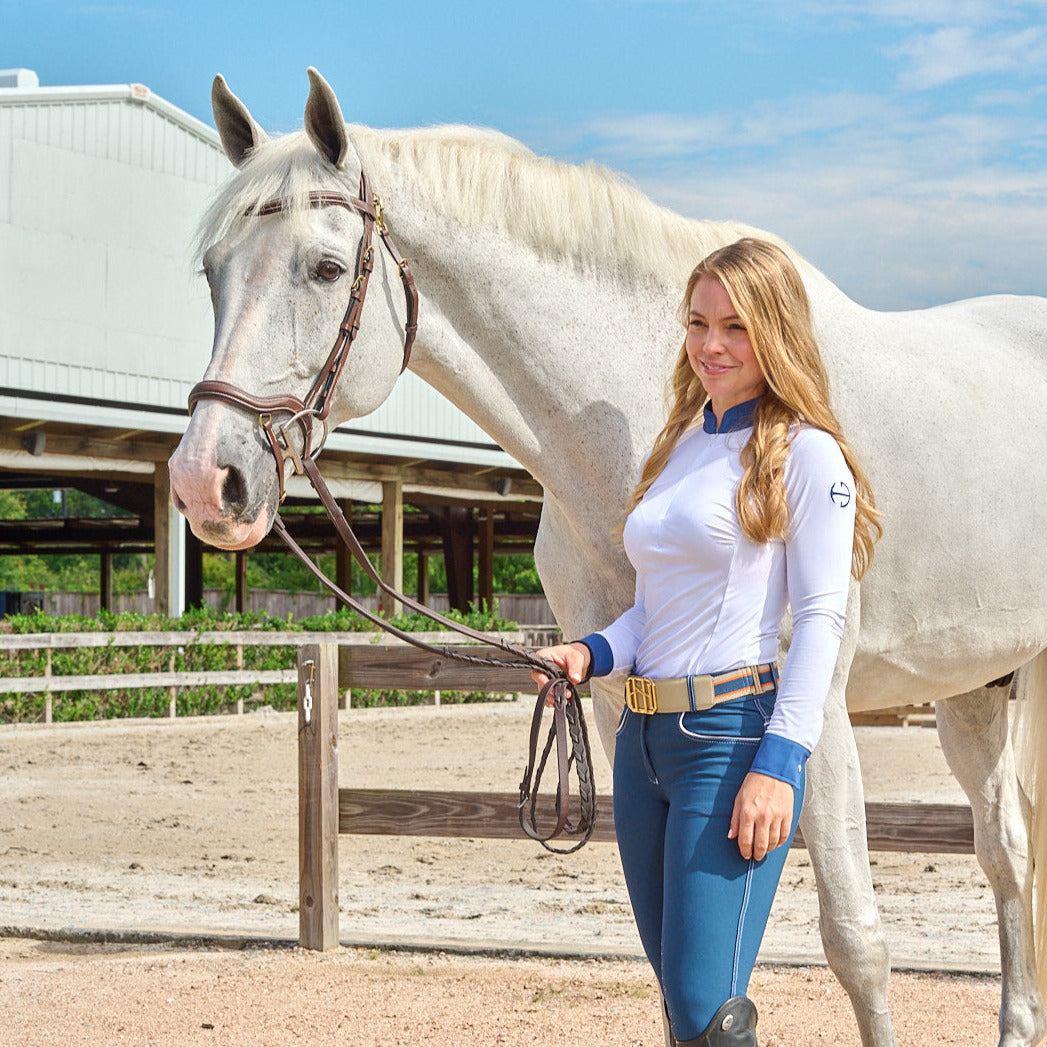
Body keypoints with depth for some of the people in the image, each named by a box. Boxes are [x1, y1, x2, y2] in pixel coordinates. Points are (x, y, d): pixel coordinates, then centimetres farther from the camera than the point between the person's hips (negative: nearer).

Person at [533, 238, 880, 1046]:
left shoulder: (807, 455, -5)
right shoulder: (677, 449, 17)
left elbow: (821, 618, -10)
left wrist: (779, 764, -18)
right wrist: (594, 655, 0)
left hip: (733, 732, -8)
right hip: (644, 735, 8)